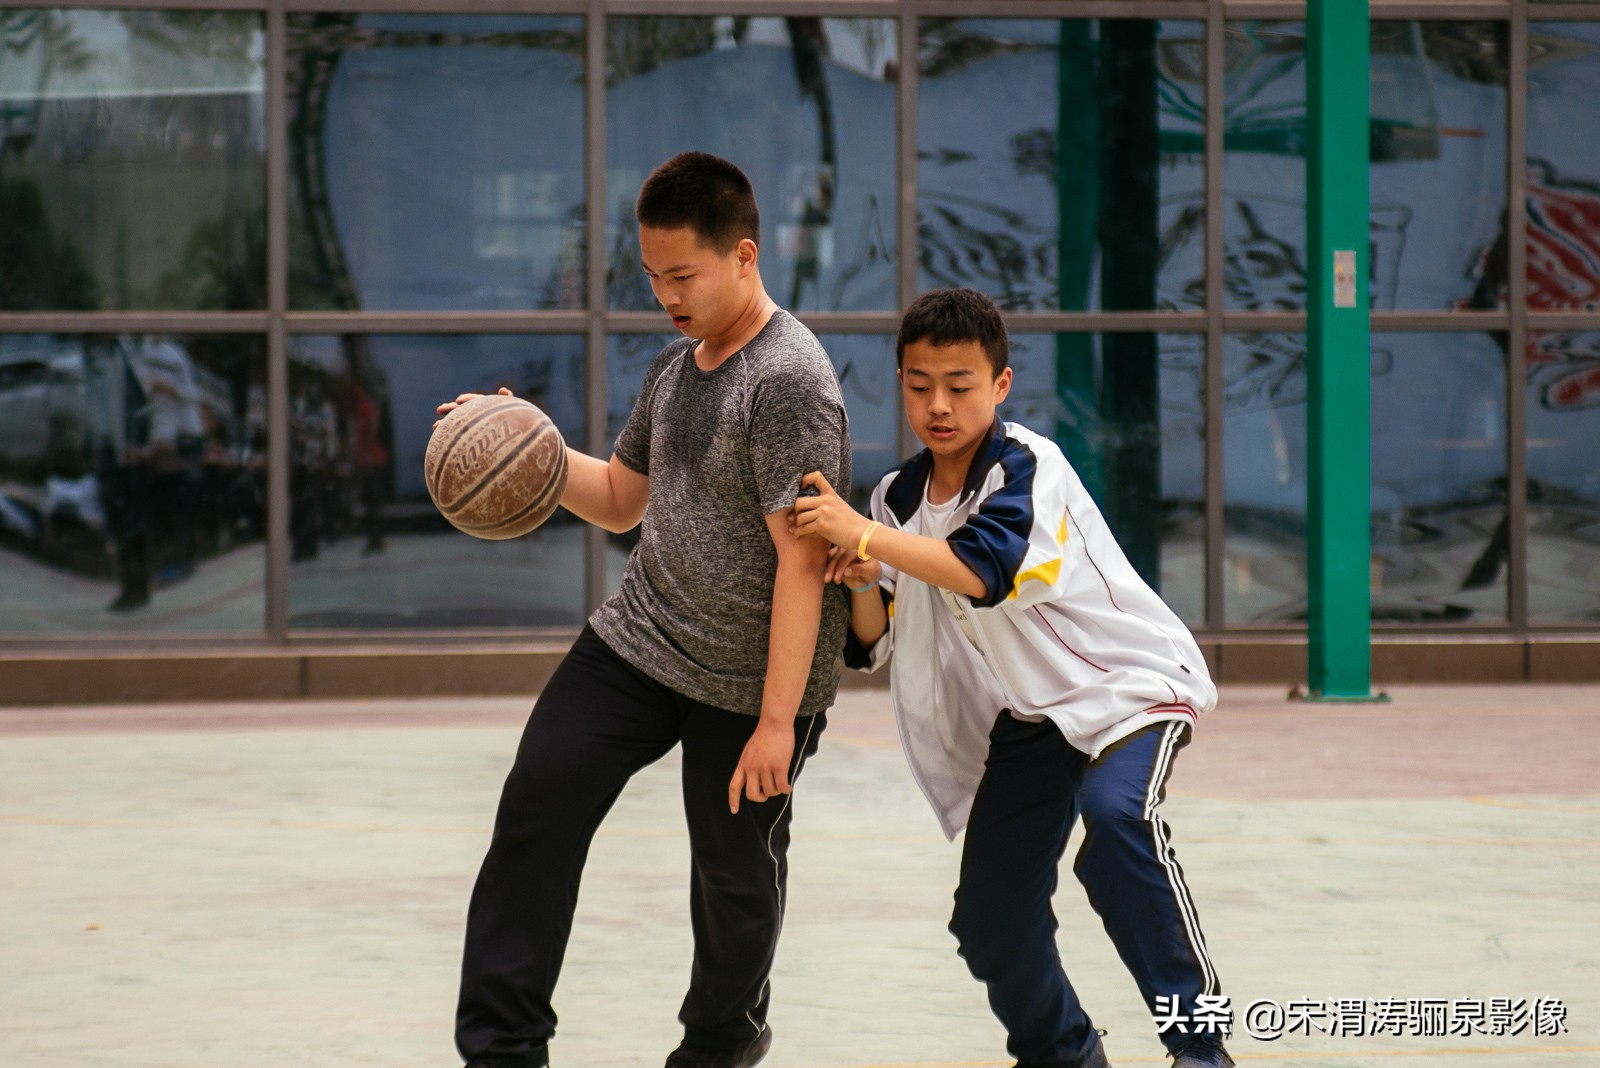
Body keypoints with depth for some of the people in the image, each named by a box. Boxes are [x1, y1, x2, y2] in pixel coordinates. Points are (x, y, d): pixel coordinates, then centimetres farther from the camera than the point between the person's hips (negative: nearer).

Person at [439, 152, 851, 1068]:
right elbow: (621, 501, 20)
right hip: (638, 641, 7)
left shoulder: (789, 381, -19)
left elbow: (802, 561, -22)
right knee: (537, 805, -6)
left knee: (734, 871, 8)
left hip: (750, 682, -7)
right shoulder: (677, 366, 9)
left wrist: (777, 721, -23)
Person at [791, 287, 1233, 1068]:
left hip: (1129, 683, -7)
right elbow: (873, 643, 5)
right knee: (989, 919, 3)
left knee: (1117, 821, -35)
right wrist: (863, 585, -17)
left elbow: (987, 569, -37)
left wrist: (862, 536, -38)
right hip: (1026, 716, 7)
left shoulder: (1028, 468, -19)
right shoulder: (898, 497, 1)